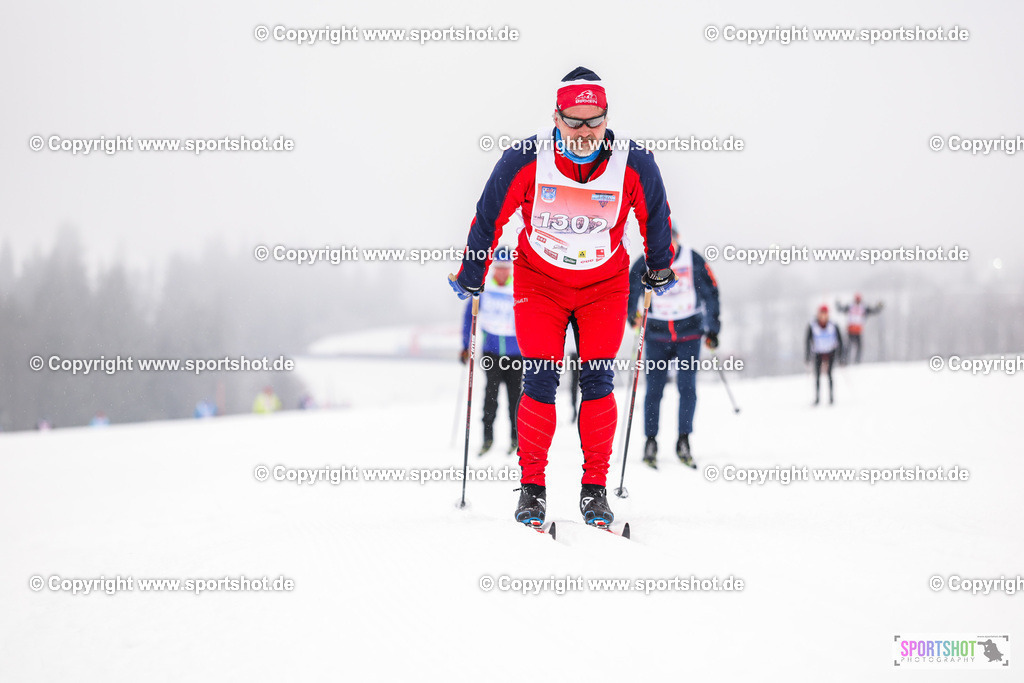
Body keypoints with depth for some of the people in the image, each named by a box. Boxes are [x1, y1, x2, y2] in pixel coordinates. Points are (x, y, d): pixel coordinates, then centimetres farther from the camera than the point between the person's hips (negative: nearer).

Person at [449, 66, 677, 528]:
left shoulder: (634, 165, -19)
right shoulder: (526, 161, -21)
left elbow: (655, 220, 3)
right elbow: (489, 217, -5)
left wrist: (659, 271, 16)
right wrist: (470, 278, 5)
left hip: (605, 284, 1)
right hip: (539, 281, -1)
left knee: (597, 382, -5)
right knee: (540, 382, -8)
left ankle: (595, 487, 6)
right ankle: (532, 485, 5)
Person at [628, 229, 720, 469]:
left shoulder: (693, 261, -4)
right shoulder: (644, 264, -6)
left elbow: (711, 293, 5)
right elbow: (630, 291, 1)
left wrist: (712, 329, 5)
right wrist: (631, 314, -19)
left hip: (689, 333, 0)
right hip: (656, 334, 0)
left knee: (687, 386, -6)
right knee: (654, 388, -3)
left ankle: (683, 443, 3)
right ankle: (651, 442, 8)